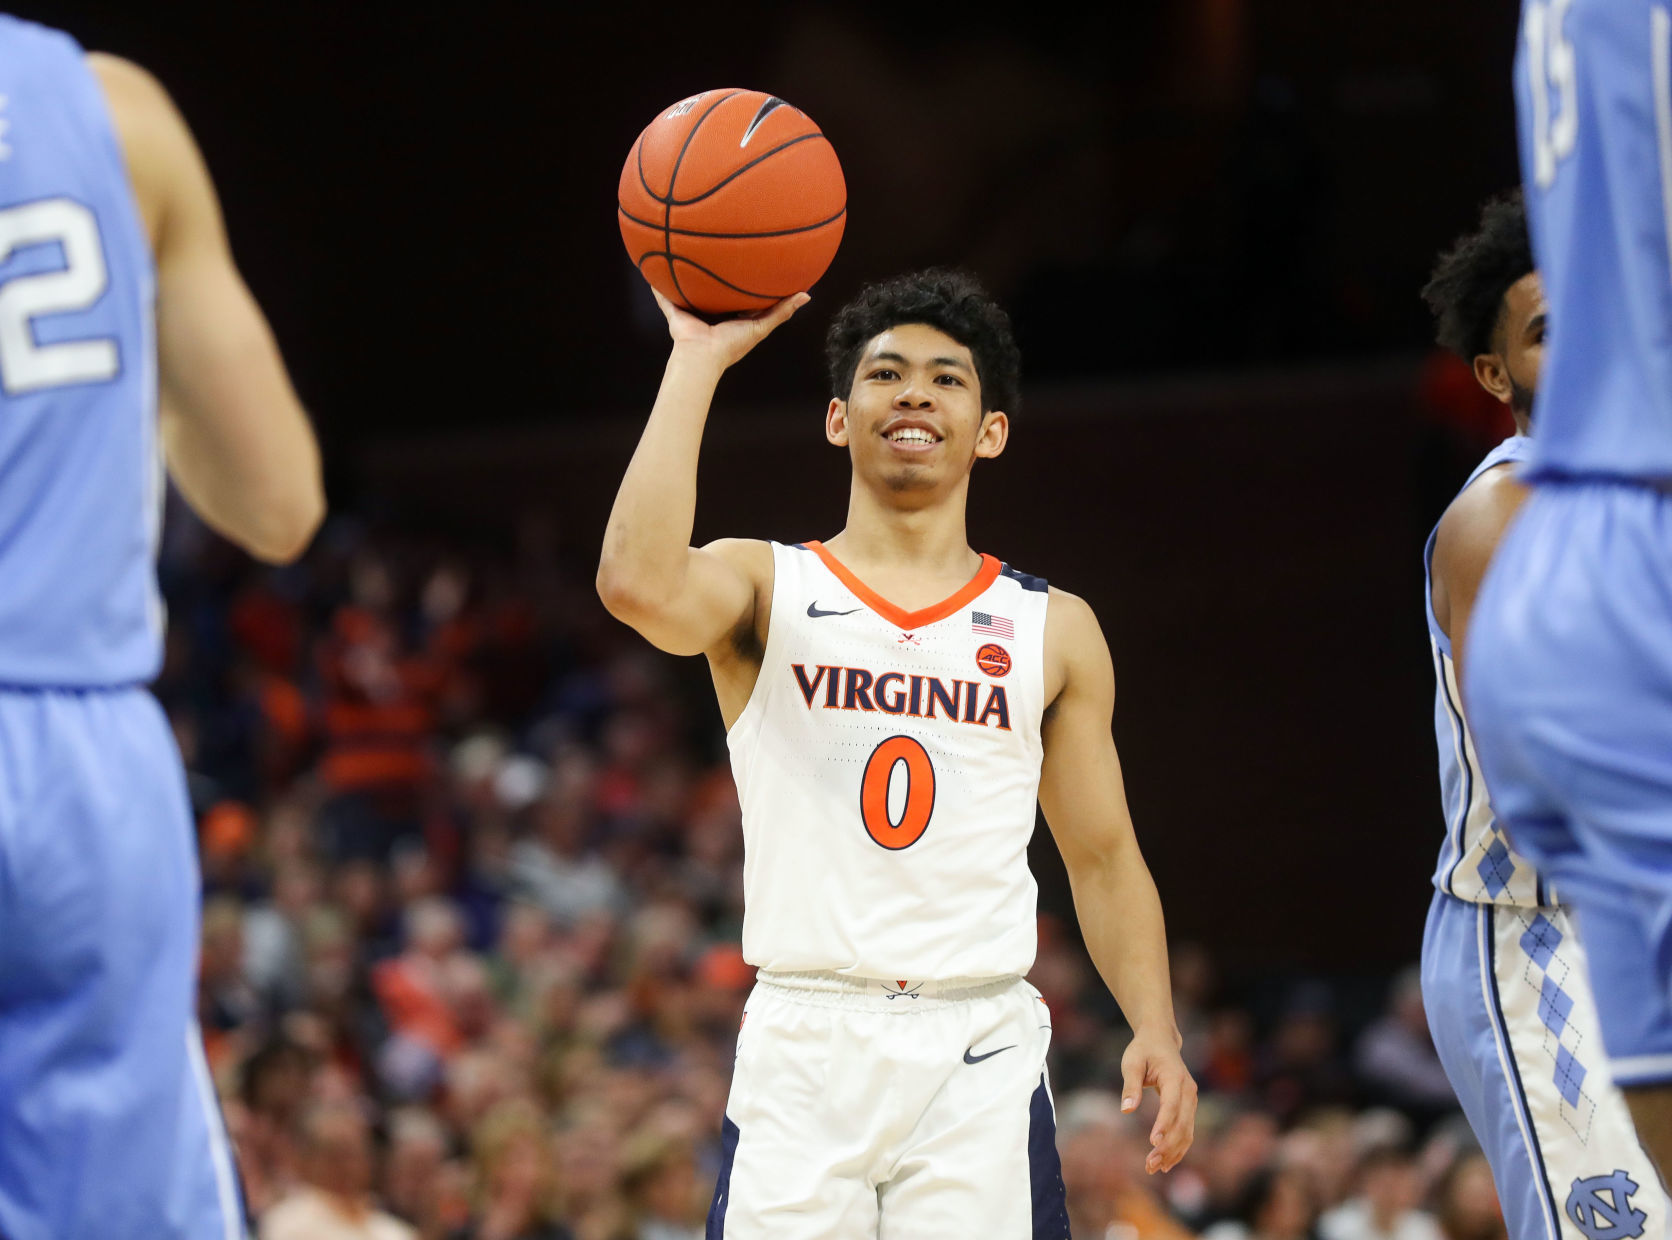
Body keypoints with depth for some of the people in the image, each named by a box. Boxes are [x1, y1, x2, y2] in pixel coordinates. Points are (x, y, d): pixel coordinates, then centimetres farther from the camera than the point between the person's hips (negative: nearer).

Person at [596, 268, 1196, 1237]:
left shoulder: (1052, 630, 12)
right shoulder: (766, 587, 5)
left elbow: (1104, 857, 15)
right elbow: (639, 584, -18)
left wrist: (1155, 1028, -1)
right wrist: (698, 359, -13)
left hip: (980, 1051, 2)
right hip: (803, 1047, -1)